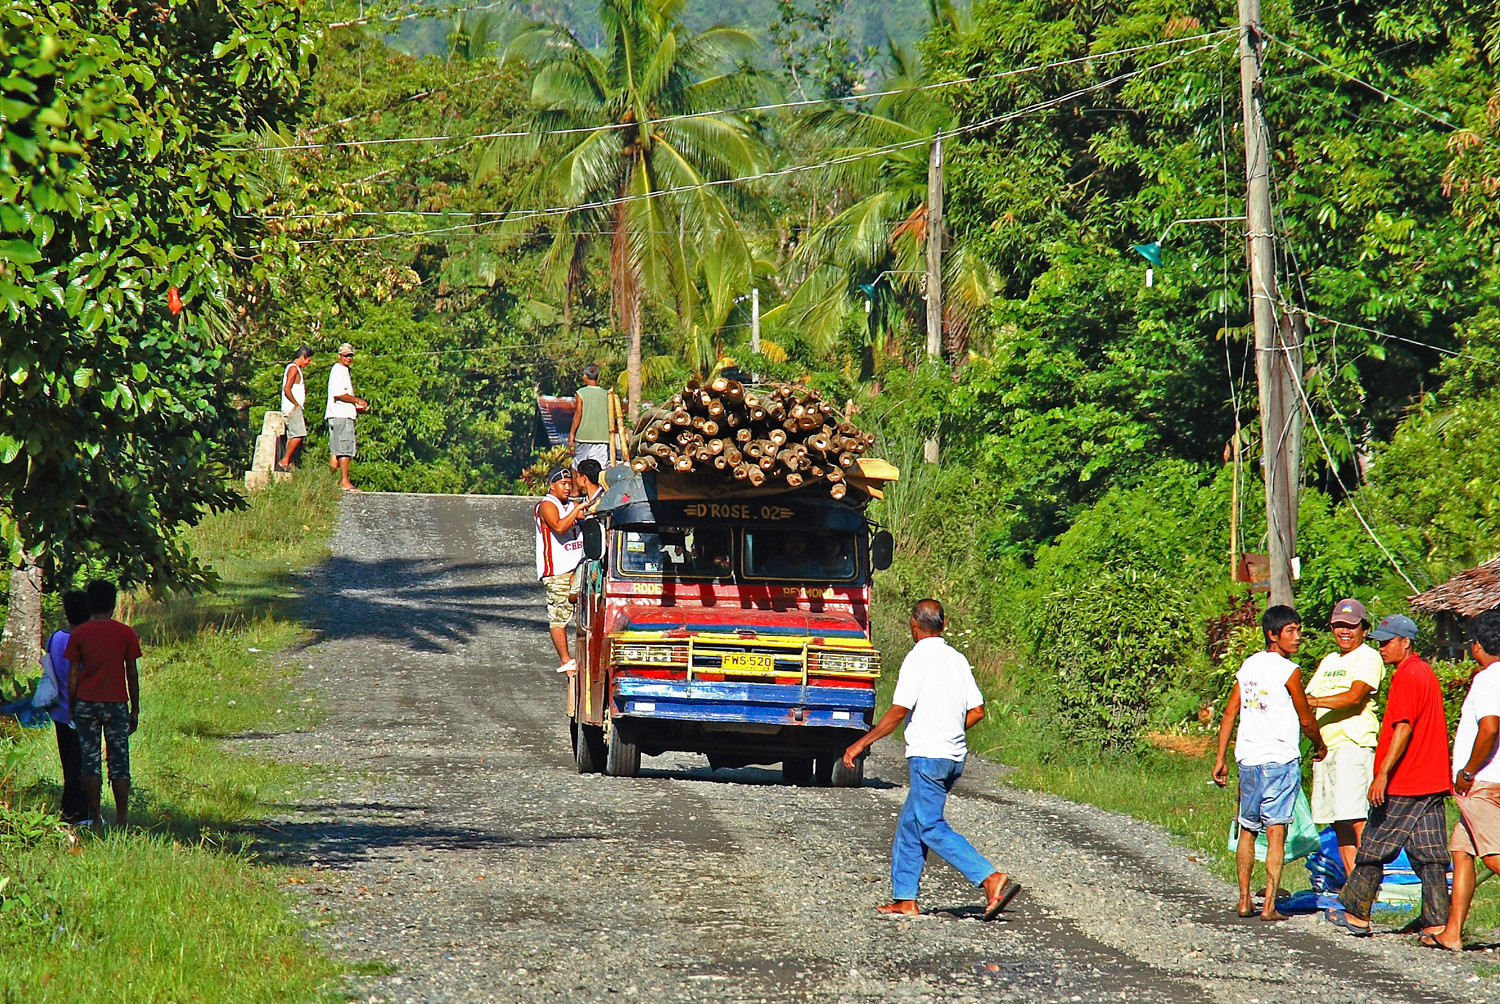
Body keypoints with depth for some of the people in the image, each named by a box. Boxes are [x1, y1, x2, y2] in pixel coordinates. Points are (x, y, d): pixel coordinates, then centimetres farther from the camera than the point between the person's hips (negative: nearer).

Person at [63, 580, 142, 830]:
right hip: (116, 705, 0)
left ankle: (95, 817, 0)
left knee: (89, 761, 4)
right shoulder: (125, 633, 0)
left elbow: (73, 675, 1)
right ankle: (122, 818, 1)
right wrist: (135, 710, 9)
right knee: (119, 762, 3)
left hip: (86, 703, 0)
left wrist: (71, 708, 9)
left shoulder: (79, 634, 0)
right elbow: (132, 674, 2)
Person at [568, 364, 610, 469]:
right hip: (602, 436, 2)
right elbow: (610, 416, 7)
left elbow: (578, 414, -6)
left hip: (583, 436, -2)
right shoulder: (606, 394, 4)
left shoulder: (581, 393, -3)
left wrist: (571, 434, -1)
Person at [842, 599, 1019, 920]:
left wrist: (861, 744, -9)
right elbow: (977, 710, 12)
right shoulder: (957, 659, 11)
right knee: (910, 826, 15)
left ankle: (992, 880, -20)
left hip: (928, 756, -8)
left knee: (931, 828, -8)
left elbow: (898, 712, -16)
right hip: (955, 755, 8)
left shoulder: (918, 658, -11)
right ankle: (905, 899, 14)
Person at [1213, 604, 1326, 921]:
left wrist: (1221, 759, 13)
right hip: (1280, 759, -6)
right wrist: (1319, 746, 18)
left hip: (1247, 760, 6)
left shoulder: (1248, 666, 10)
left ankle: (1244, 901, 18)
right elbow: (1306, 719, -1)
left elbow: (1230, 713, 10)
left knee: (1247, 830, 15)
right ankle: (1269, 905, -9)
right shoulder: (1288, 671, -8)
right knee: (1276, 832, -4)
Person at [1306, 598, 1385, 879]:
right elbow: (1310, 696, 22)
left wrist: (1313, 701, -25)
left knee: (1356, 819, -16)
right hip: (1325, 747, 8)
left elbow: (1355, 697, -17)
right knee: (1338, 822, 6)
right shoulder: (1329, 661, 24)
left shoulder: (1368, 658, -2)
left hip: (1354, 743, -8)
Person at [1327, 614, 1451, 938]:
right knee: (1429, 855, 5)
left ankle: (1357, 914, 8)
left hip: (1403, 785, -9)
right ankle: (1437, 922, 0)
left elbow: (1403, 729, -21)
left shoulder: (1406, 677, -13)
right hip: (1432, 781, 9)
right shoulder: (1425, 673, 18)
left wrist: (1383, 774, -23)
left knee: (1372, 848, 2)